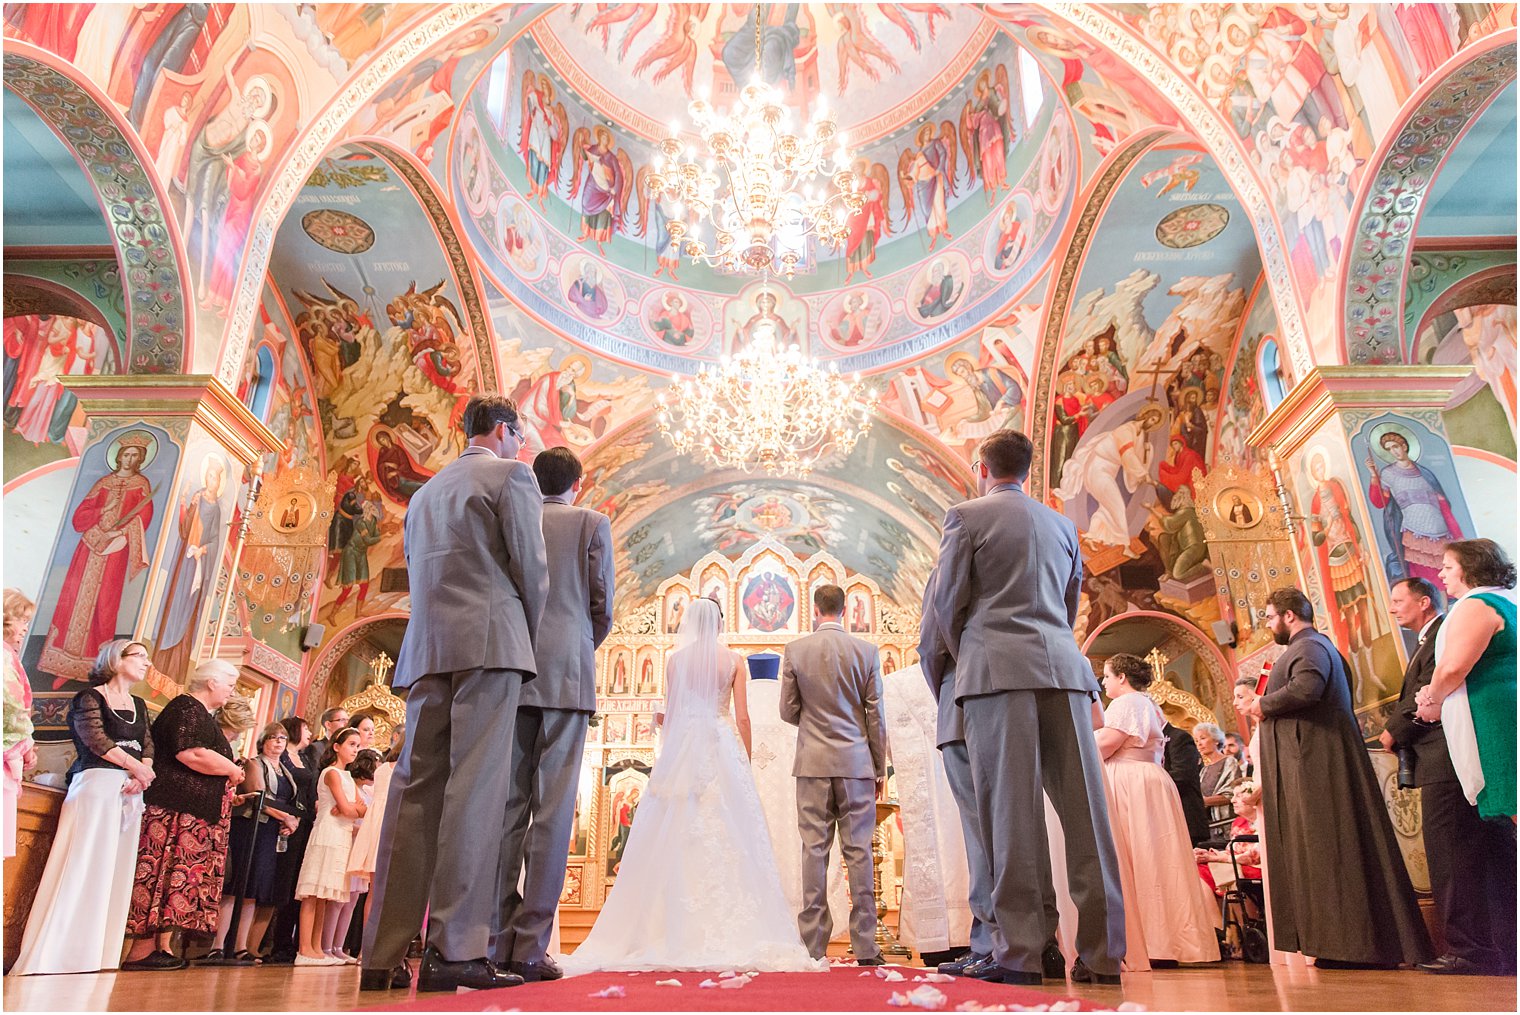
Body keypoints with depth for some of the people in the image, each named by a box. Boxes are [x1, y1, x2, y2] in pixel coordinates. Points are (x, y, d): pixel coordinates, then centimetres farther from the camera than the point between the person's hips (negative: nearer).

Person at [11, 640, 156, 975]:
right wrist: (136, 767, -8)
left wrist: (142, 776, -8)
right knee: (84, 868, -11)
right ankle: (51, 957, -5)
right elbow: (95, 739, -11)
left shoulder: (139, 705, 20)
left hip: (130, 791, 6)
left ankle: (91, 959, 5)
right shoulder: (90, 697, 0)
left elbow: (148, 745, 11)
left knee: (117, 872, 2)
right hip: (97, 783, -6)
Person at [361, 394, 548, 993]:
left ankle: (384, 954, 3)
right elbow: (531, 566, -2)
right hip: (490, 640, -6)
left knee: (416, 788, 3)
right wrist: (531, 638, 9)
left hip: (426, 648, 7)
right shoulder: (512, 474, 5)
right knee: (476, 787, -10)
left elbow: (419, 576, 22)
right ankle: (455, 950, -12)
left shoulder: (426, 491, 26)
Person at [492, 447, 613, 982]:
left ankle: (496, 943, 4)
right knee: (552, 808, -3)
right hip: (566, 675, -3)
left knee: (507, 804, 4)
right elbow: (602, 605, 2)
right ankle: (530, 946, -5)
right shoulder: (592, 522, 5)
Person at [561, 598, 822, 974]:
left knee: (679, 836, 3)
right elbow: (742, 717, 1)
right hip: (723, 749, -1)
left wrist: (662, 720, 22)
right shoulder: (734, 659, 3)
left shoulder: (676, 658, 5)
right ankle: (731, 934, -4)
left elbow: (669, 714, 3)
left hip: (682, 750, 1)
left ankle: (680, 932, 3)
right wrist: (746, 760, 8)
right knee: (727, 837, -1)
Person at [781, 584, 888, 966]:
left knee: (814, 849, 4)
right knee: (858, 850, 4)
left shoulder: (795, 650, -1)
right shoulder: (867, 651, 0)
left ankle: (814, 943, 6)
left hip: (813, 762, 0)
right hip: (856, 762, 0)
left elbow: (787, 711, 4)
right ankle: (865, 946, 7)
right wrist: (881, 768, 9)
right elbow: (876, 715, 2)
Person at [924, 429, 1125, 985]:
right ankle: (1101, 954, 7)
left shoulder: (966, 515, 5)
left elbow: (946, 603, 2)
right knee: (1083, 809, 3)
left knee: (1011, 812, -5)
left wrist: (964, 657, 18)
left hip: (999, 667, -5)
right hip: (1063, 667, 5)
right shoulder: (1062, 524, 21)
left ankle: (1020, 955, -3)